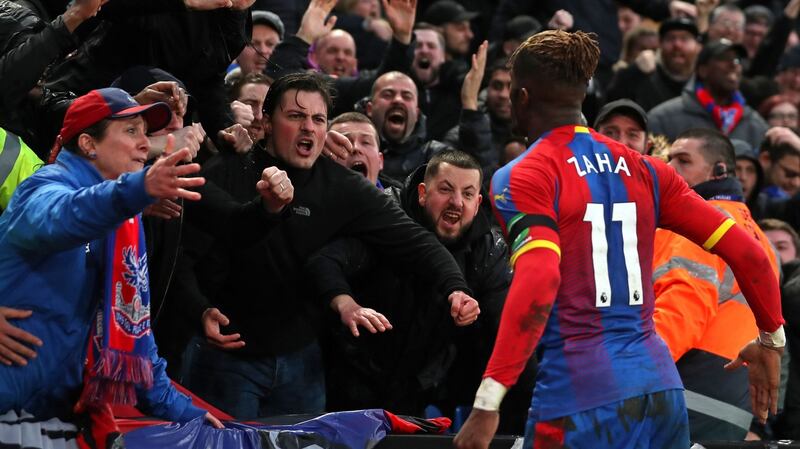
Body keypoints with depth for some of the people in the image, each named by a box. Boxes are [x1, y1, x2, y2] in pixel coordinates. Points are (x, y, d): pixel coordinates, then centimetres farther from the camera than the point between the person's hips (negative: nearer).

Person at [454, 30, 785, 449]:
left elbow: (538, 283, -22)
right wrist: (771, 339, 24)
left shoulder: (520, 178, -5)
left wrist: (488, 402, -26)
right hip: (662, 386, 6)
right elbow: (747, 253, 9)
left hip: (580, 398, -6)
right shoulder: (643, 170, 13)